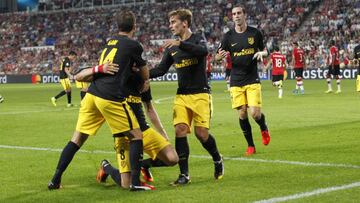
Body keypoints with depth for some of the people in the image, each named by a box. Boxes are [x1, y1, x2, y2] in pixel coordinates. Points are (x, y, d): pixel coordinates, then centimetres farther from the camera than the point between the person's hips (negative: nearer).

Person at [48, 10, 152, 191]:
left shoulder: (110, 42, 19)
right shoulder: (133, 45, 1)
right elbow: (144, 73, 16)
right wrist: (146, 82, 36)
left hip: (92, 94, 6)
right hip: (111, 98, -6)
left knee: (77, 138, 11)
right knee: (136, 136, 6)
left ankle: (55, 180, 10)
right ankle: (135, 182, 0)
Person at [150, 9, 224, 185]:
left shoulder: (198, 39, -5)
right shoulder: (172, 48, 10)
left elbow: (203, 51, -28)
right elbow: (161, 69, 9)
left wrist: (180, 44, -38)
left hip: (200, 94, -4)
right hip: (181, 96, 4)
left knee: (201, 133, -7)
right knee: (180, 130, -10)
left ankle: (218, 161, 22)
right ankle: (184, 174, -3)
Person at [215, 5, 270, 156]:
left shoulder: (255, 33, 1)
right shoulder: (229, 36, 1)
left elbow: (264, 50, 14)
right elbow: (217, 57, 5)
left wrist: (261, 53, -10)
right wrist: (221, 56, -19)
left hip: (252, 80, -1)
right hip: (236, 81, 1)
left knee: (255, 113, -11)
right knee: (242, 114, -1)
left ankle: (264, 129, 24)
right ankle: (250, 146, 15)